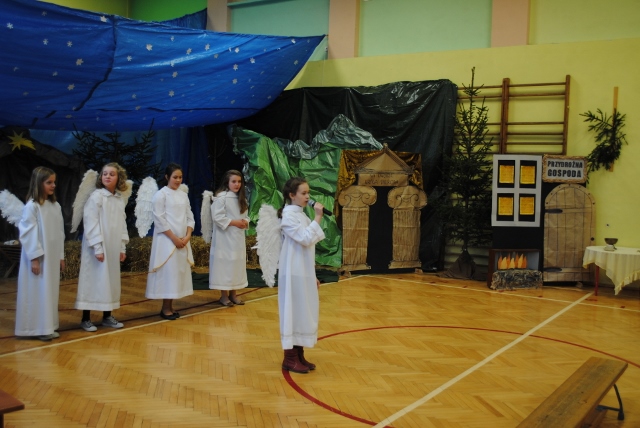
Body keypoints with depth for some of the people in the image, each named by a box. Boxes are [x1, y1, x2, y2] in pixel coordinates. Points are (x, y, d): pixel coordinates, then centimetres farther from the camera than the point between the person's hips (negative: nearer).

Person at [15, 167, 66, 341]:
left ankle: (47, 326, 18)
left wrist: (61, 256, 11)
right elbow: (28, 234, -14)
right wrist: (34, 258, -17)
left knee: (50, 291, 10)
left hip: (52, 257, 7)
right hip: (38, 258, -7)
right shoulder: (32, 206, -11)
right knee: (37, 292, 0)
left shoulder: (55, 206, 8)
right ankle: (38, 328, 6)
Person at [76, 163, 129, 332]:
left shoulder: (120, 199, 8)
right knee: (93, 280, -1)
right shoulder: (96, 196, -11)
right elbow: (91, 223, -14)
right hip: (97, 247, -6)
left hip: (113, 247, 6)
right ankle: (86, 319, 8)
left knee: (110, 280, 11)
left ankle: (107, 316, 21)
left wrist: (122, 247, 9)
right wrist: (97, 248, -18)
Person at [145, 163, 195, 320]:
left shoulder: (183, 195, 12)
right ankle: (165, 308, 4)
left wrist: (187, 236, -4)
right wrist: (174, 238, -14)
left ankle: (170, 306, 16)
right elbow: (159, 220, -11)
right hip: (167, 240, -6)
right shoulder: (161, 194, -6)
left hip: (183, 240, 6)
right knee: (167, 272, -5)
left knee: (178, 271, 7)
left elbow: (190, 217, 11)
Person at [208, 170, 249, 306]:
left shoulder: (242, 199, 13)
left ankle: (233, 293, 21)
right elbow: (217, 217, -17)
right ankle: (224, 295, 7)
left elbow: (245, 216, 18)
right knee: (224, 264, -3)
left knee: (237, 264, 11)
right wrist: (234, 222, -17)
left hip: (238, 237, 8)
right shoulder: (221, 197, -12)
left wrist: (245, 222, -4)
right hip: (224, 238, -7)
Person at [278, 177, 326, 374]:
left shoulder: (301, 215, 14)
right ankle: (290, 358, 6)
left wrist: (313, 275, 17)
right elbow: (305, 239, -23)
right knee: (293, 312, -3)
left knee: (304, 312, 12)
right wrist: (317, 218, -21)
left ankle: (299, 355, 22)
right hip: (294, 273, -9)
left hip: (304, 273, 9)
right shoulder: (289, 215, -13)